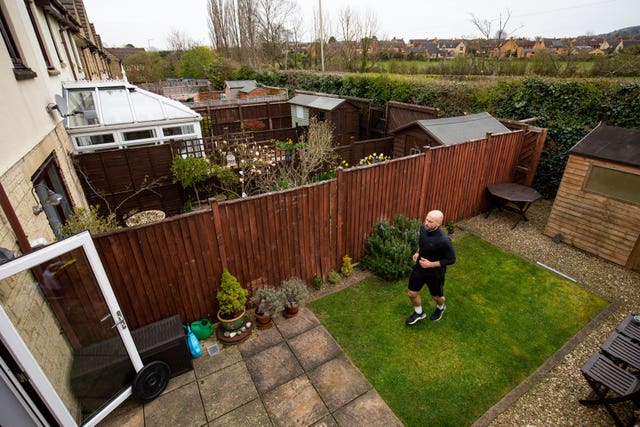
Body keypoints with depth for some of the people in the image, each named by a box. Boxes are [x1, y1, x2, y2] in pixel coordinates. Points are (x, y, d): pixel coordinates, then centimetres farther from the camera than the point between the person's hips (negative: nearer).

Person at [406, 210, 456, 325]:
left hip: (435, 272, -5)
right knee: (412, 293, 15)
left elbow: (451, 259, -19)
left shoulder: (444, 240, -33)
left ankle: (441, 307, 58)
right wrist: (417, 252, -5)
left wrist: (431, 264, -23)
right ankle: (419, 313, 44)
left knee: (437, 296, 22)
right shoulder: (423, 228, -14)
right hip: (419, 267, 5)